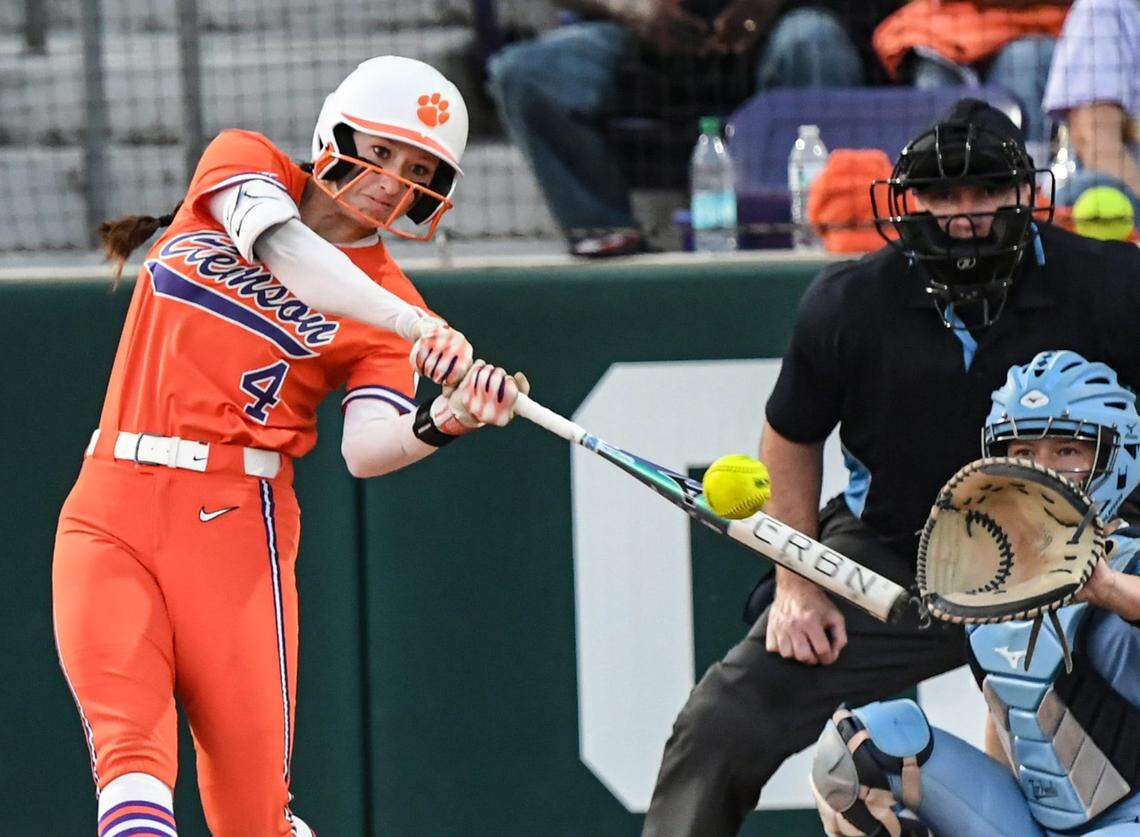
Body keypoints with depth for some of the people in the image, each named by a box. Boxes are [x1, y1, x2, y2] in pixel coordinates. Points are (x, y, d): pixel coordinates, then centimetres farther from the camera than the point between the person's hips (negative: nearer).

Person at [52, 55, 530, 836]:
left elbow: (366, 449, -10)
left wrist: (442, 422, -32)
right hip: (108, 509, 0)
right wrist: (411, 326, -28)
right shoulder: (244, 165, 8)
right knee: (129, 745, -17)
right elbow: (283, 252, -15)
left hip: (232, 522, 0)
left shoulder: (388, 304, 6)